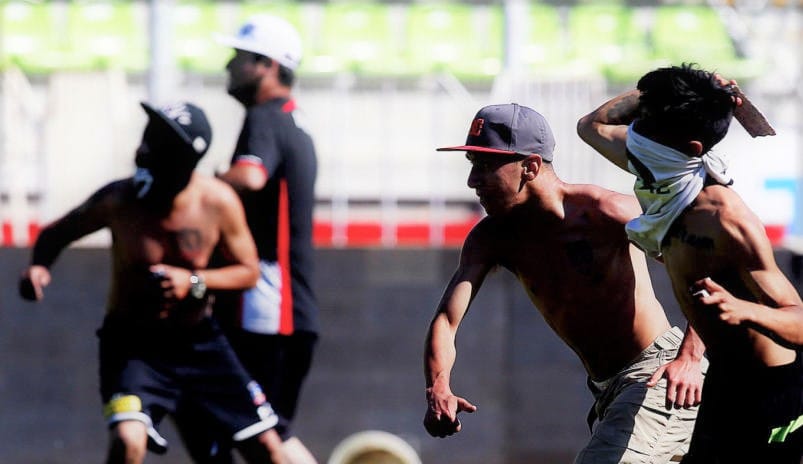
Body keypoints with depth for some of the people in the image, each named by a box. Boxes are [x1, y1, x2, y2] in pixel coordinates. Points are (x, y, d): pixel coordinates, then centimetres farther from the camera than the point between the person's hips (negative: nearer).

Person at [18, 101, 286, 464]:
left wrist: (194, 282, -19)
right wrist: (39, 265, -23)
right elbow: (58, 233, -1)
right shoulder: (118, 200, -18)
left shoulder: (218, 203, -14)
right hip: (132, 344, -3)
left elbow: (248, 271, 0)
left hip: (198, 341, 3)